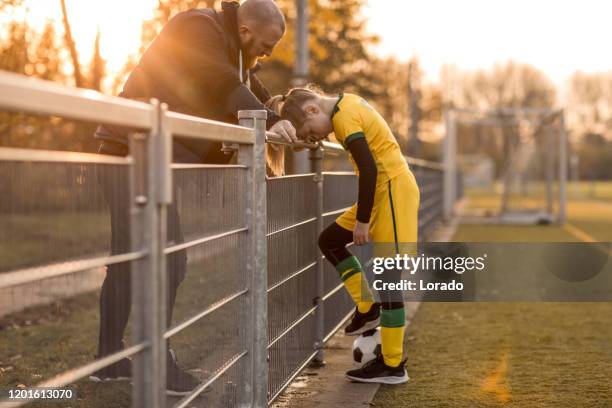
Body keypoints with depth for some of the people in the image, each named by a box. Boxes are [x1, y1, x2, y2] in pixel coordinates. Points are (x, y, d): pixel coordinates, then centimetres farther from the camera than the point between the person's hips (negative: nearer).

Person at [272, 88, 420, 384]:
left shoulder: (344, 118, -17)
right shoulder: (346, 103, 10)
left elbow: (369, 170, -22)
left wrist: (362, 222, -17)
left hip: (392, 190, -10)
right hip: (384, 189, 10)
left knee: (387, 277, -7)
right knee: (329, 241, 13)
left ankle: (393, 366, -1)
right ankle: (367, 308, 13)